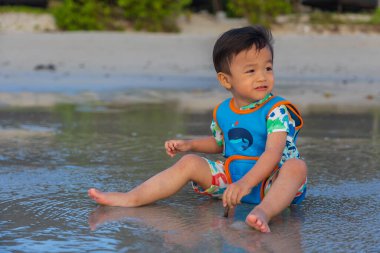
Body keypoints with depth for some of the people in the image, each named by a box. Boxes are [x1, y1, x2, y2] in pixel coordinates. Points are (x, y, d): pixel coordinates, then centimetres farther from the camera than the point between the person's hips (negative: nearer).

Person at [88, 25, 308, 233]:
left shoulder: (277, 110, -15)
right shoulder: (223, 112, 5)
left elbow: (273, 152, -28)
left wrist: (246, 183, -41)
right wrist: (189, 144, 9)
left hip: (270, 182, -6)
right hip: (231, 177, 6)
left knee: (297, 166, -37)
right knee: (190, 162, -6)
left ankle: (264, 211, -61)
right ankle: (131, 199, -10)